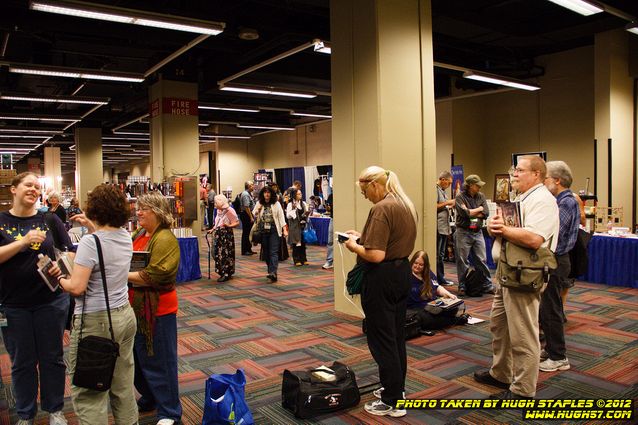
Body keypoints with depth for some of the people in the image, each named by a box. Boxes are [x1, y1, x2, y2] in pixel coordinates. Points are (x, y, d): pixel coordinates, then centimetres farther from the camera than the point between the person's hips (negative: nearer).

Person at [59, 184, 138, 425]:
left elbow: (77, 287, -19)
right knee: (124, 387, 15)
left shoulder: (89, 242, -17)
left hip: (95, 323, -7)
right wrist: (91, 227, 24)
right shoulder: (126, 237, 5)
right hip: (124, 316, 7)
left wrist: (60, 279, 0)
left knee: (88, 393, 4)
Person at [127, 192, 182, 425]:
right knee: (138, 357, 20)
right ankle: (149, 398, 42)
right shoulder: (138, 235, 9)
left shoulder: (165, 239, -17)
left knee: (158, 361, 4)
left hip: (156, 308, -8)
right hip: (136, 306, 8)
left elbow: (154, 275, -24)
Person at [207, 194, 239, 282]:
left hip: (226, 236, -8)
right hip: (219, 235, 8)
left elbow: (237, 222, -16)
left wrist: (228, 226, -30)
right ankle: (222, 272, 19)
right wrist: (212, 229, 17)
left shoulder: (229, 211, -13)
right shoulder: (219, 211, 12)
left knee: (225, 254, -6)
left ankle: (226, 274, 1)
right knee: (218, 254, 9)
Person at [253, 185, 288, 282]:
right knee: (266, 252, 7)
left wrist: (285, 230, -11)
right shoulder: (259, 204, 9)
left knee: (273, 252, -12)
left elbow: (281, 217, -2)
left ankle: (273, 272, -22)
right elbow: (254, 216, 13)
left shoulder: (276, 204, 0)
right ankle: (271, 272, 19)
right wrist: (258, 209, -6)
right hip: (263, 231, 4)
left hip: (274, 230, -4)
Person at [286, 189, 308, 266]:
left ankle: (303, 259, 15)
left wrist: (306, 214, -1)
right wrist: (294, 209, -15)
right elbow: (288, 216, -7)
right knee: (296, 243, -2)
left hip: (303, 225, 4)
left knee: (303, 242, 6)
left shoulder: (303, 204, 12)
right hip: (295, 226, -4)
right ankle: (297, 260, 5)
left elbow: (306, 213, 21)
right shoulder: (290, 205, -3)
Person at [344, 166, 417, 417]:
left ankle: (392, 401, 11)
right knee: (397, 336, 19)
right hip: (402, 271, 10)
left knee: (382, 339, 2)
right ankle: (397, 387, 32)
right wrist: (363, 236, 13)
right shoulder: (406, 204, 10)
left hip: (382, 278, -10)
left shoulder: (381, 209, -20)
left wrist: (354, 246, -9)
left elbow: (375, 255, -26)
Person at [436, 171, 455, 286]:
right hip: (438, 228, -10)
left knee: (441, 255, 15)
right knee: (436, 255, -5)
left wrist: (450, 206, 8)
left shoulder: (443, 191, 19)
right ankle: (435, 279, 0)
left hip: (445, 227, 10)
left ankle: (441, 278, 22)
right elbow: (435, 206, -20)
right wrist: (447, 203, -14)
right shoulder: (436, 189, -10)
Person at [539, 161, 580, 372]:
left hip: (555, 262, -10)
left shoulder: (567, 202, -17)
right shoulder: (559, 201, 13)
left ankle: (558, 357, 9)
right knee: (546, 308, 17)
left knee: (550, 310, -2)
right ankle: (550, 348, 30)